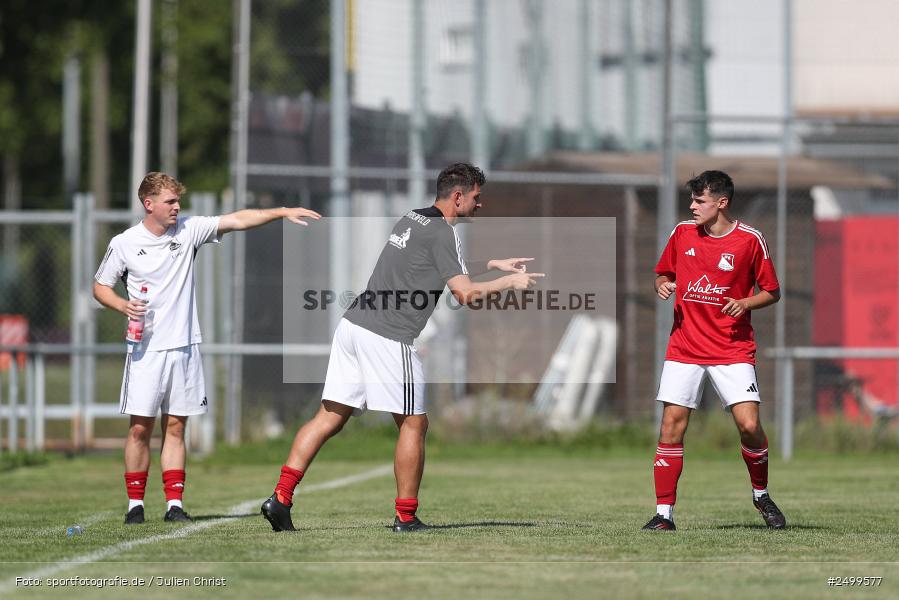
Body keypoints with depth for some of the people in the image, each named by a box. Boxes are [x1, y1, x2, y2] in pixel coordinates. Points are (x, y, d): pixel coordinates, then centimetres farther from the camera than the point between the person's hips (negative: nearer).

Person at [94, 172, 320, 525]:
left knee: (175, 428, 4)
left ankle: (174, 503, 5)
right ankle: (135, 504, 4)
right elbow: (100, 287, 8)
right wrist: (123, 305, -12)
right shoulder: (123, 244, -1)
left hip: (184, 346, 3)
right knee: (140, 428, -5)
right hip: (146, 349, -2)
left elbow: (237, 220, -1)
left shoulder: (188, 230, 4)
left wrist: (282, 213, -10)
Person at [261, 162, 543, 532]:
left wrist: (495, 264, 40)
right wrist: (509, 283, 2)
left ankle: (280, 498, -4)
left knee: (330, 417, 5)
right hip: (388, 338, -8)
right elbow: (465, 294, -13)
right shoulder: (443, 233, -7)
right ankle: (405, 517, 8)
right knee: (414, 423, 4)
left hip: (353, 323, 8)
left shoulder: (412, 219, 21)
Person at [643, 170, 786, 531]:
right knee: (671, 426, -6)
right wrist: (662, 285, -3)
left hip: (733, 349, -3)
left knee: (749, 426, -13)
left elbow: (772, 292, 4)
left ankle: (761, 494, 14)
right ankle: (664, 512, -1)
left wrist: (745, 304, -15)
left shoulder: (749, 240, -4)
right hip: (685, 347, 3)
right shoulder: (683, 233, 5)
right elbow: (663, 274, 20)